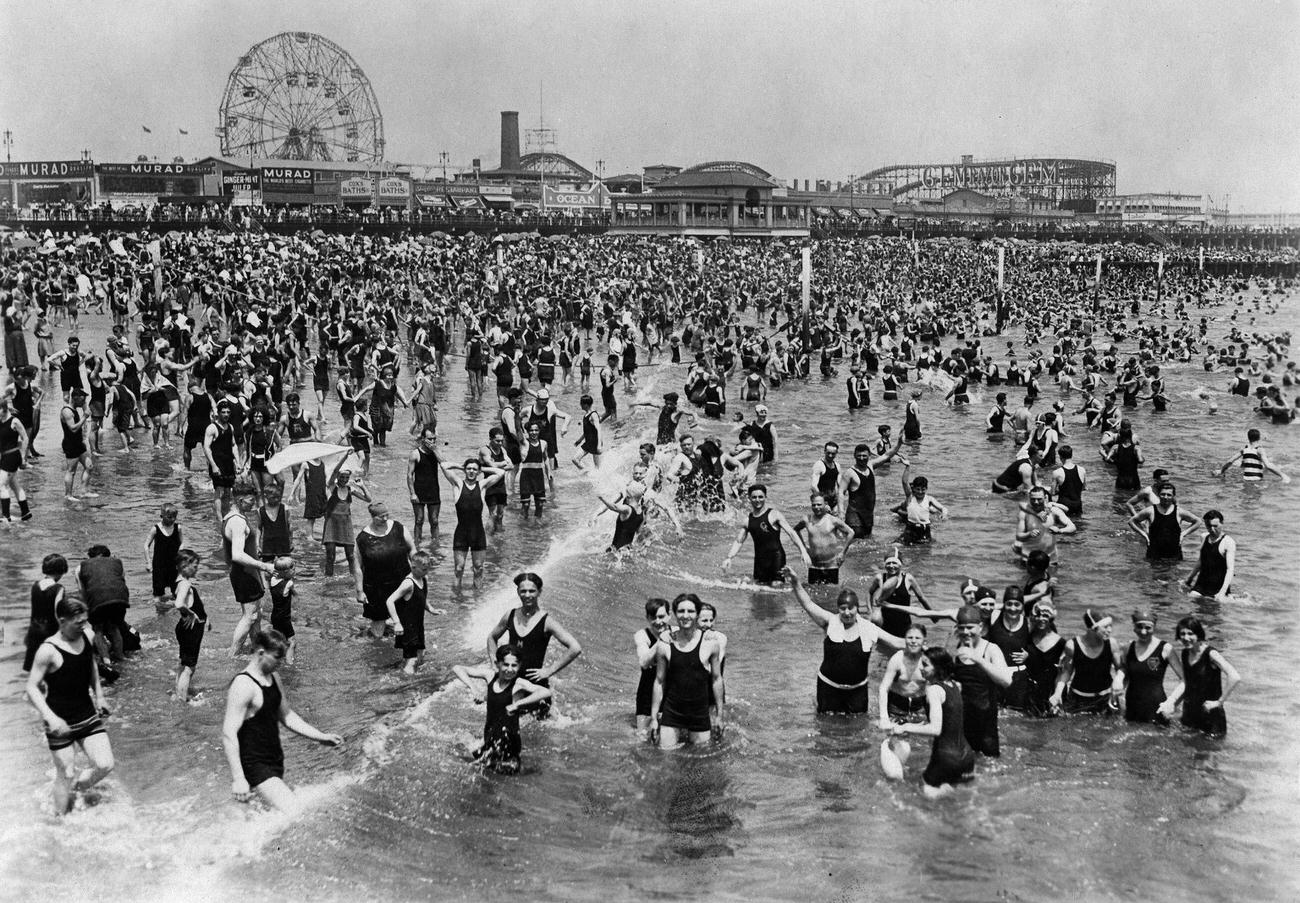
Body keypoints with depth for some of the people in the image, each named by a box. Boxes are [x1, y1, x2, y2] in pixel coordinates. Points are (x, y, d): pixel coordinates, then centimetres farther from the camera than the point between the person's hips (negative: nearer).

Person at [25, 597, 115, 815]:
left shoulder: (86, 637, -1)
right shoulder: (49, 650, -19)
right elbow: (32, 688, -17)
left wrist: (99, 697, 18)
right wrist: (50, 717, -28)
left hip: (88, 717, 5)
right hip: (61, 723, -5)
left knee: (105, 765, -5)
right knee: (66, 774, 2)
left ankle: (75, 788, 24)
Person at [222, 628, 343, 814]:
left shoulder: (273, 679, 9)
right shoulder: (243, 686, -19)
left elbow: (287, 716, 20)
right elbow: (228, 734, -21)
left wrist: (321, 737, 12)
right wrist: (237, 778, -26)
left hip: (275, 760, 9)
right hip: (255, 765, -9)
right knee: (293, 812, -19)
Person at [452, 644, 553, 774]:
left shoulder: (519, 684, -18)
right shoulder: (490, 675, -4)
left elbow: (546, 692, -36)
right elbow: (456, 668, -2)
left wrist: (517, 704, -37)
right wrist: (474, 689, -15)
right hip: (489, 737, 6)